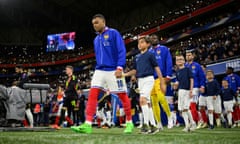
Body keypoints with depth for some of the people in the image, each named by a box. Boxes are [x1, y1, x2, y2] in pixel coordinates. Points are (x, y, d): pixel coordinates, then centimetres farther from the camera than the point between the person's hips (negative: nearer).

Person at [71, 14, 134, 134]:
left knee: (122, 95, 2)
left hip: (113, 70, -6)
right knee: (92, 94, -9)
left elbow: (122, 51, -11)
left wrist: (119, 68, -19)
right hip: (99, 70, 6)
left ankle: (129, 123, 18)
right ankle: (88, 125, -12)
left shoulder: (113, 33, -3)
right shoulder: (96, 39, 17)